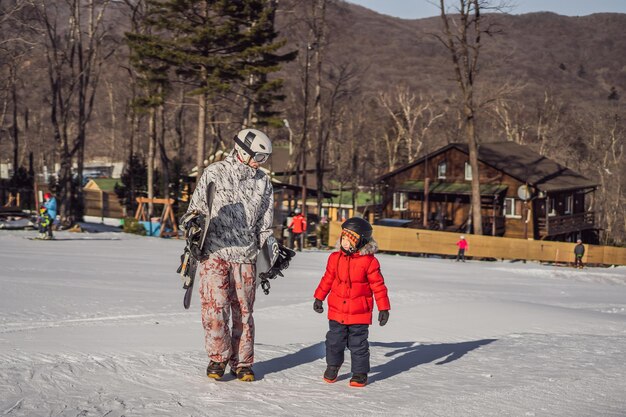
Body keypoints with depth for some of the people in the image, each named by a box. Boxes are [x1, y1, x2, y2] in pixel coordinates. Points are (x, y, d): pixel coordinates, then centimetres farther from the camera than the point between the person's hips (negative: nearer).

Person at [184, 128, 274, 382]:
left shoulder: (263, 183, 12)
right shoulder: (214, 173, 1)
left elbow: (265, 224, 18)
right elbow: (196, 209, 5)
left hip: (246, 256, 3)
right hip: (215, 252, -3)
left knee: (243, 310, 5)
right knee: (215, 306, -10)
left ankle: (242, 363, 16)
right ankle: (218, 357, 7)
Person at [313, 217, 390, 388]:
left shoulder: (369, 261, -10)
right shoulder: (335, 258, 1)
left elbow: (378, 285, -5)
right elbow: (328, 279, 15)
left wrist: (384, 308, -5)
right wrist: (319, 298, 19)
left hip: (359, 313, -3)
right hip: (337, 310, 4)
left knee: (358, 344, 4)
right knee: (334, 341, 12)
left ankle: (360, 372, 18)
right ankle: (332, 366, 35)